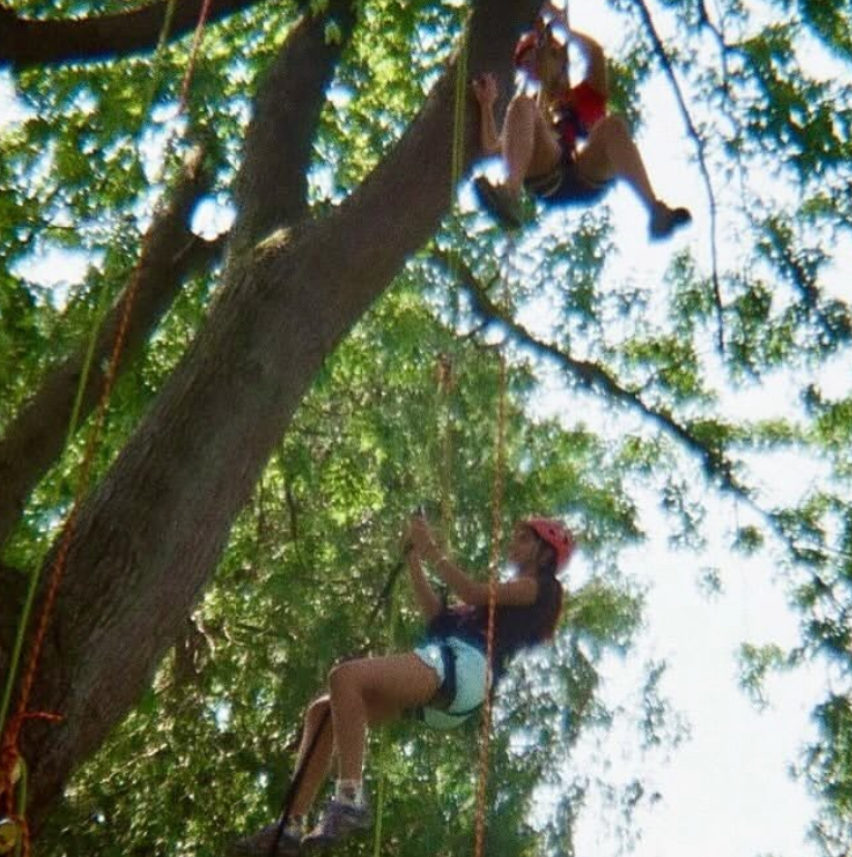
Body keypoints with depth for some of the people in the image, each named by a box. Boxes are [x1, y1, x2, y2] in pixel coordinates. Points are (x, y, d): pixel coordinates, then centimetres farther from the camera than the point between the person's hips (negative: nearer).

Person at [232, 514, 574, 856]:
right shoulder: (508, 593, 36)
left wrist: (432, 550, 1)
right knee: (323, 711, -2)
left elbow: (475, 594, -7)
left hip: (462, 665, -10)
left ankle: (350, 801, -32)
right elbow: (437, 616, 31)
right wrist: (414, 559, 28)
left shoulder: (542, 586, 9)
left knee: (345, 676, -29)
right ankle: (291, 826, -7)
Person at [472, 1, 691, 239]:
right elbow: (491, 148, 26)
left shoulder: (588, 93, 33)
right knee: (521, 103, -21)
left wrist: (561, 24, 25)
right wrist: (487, 104, 17)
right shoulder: (532, 111, 39)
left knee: (612, 123, -30)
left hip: (590, 175, -1)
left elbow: (594, 52, 13)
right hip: (546, 179, 1)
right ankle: (511, 195, -49)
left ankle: (656, 212, -49)